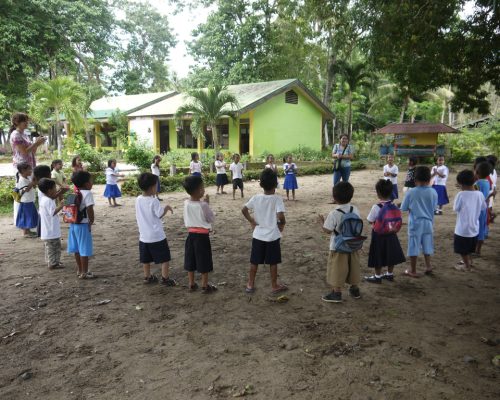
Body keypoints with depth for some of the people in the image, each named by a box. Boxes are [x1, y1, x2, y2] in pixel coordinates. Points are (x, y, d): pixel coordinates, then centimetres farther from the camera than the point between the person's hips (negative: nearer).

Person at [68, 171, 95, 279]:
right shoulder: (87, 193, -15)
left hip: (74, 223, 8)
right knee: (84, 250, 1)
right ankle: (84, 273, 7)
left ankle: (80, 270, 27)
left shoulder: (74, 193, 8)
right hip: (83, 225, -8)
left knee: (77, 249, 15)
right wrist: (91, 221, -11)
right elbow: (89, 209, -24)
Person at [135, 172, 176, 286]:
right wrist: (167, 208, 3)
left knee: (146, 259, 18)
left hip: (143, 236, 6)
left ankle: (147, 277, 29)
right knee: (164, 258, 6)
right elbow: (160, 214, -13)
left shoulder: (138, 200, 0)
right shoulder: (154, 201, -18)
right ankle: (165, 278, 8)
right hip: (157, 236, -6)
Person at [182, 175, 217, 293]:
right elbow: (211, 219, -9)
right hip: (202, 235, -5)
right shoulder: (203, 205, -20)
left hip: (191, 234, 6)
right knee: (204, 262, 7)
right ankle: (205, 286, 17)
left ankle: (192, 284, 26)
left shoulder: (186, 203, -3)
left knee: (191, 261, 15)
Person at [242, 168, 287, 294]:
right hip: (273, 236, -3)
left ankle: (250, 284, 23)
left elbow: (244, 209, -4)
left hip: (258, 235, 3)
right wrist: (282, 224, -5)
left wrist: (251, 221, 7)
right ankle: (274, 286, 22)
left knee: (254, 261, 14)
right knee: (273, 262, 10)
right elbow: (280, 216, -25)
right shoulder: (277, 199, -15)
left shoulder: (256, 198, -5)